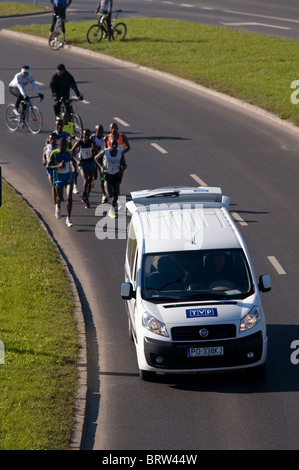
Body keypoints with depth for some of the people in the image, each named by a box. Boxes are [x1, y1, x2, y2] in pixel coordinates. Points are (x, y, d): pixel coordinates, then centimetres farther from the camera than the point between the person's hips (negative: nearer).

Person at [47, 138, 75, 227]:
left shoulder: (69, 152, -5)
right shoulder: (54, 154, -15)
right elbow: (48, 167, -14)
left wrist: (74, 170, 8)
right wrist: (58, 166, -29)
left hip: (69, 177, 1)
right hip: (58, 179, -1)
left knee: (69, 197, -12)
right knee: (59, 197, 16)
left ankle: (68, 219, -4)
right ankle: (58, 207, 55)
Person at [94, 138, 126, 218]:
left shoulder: (120, 152, -6)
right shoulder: (105, 152, -13)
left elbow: (123, 163, 3)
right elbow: (96, 158, 3)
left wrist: (123, 167, -22)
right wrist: (101, 167, -11)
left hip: (116, 175, 2)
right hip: (107, 175, -2)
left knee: (116, 195, 4)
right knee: (110, 194, -16)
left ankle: (112, 210, 24)